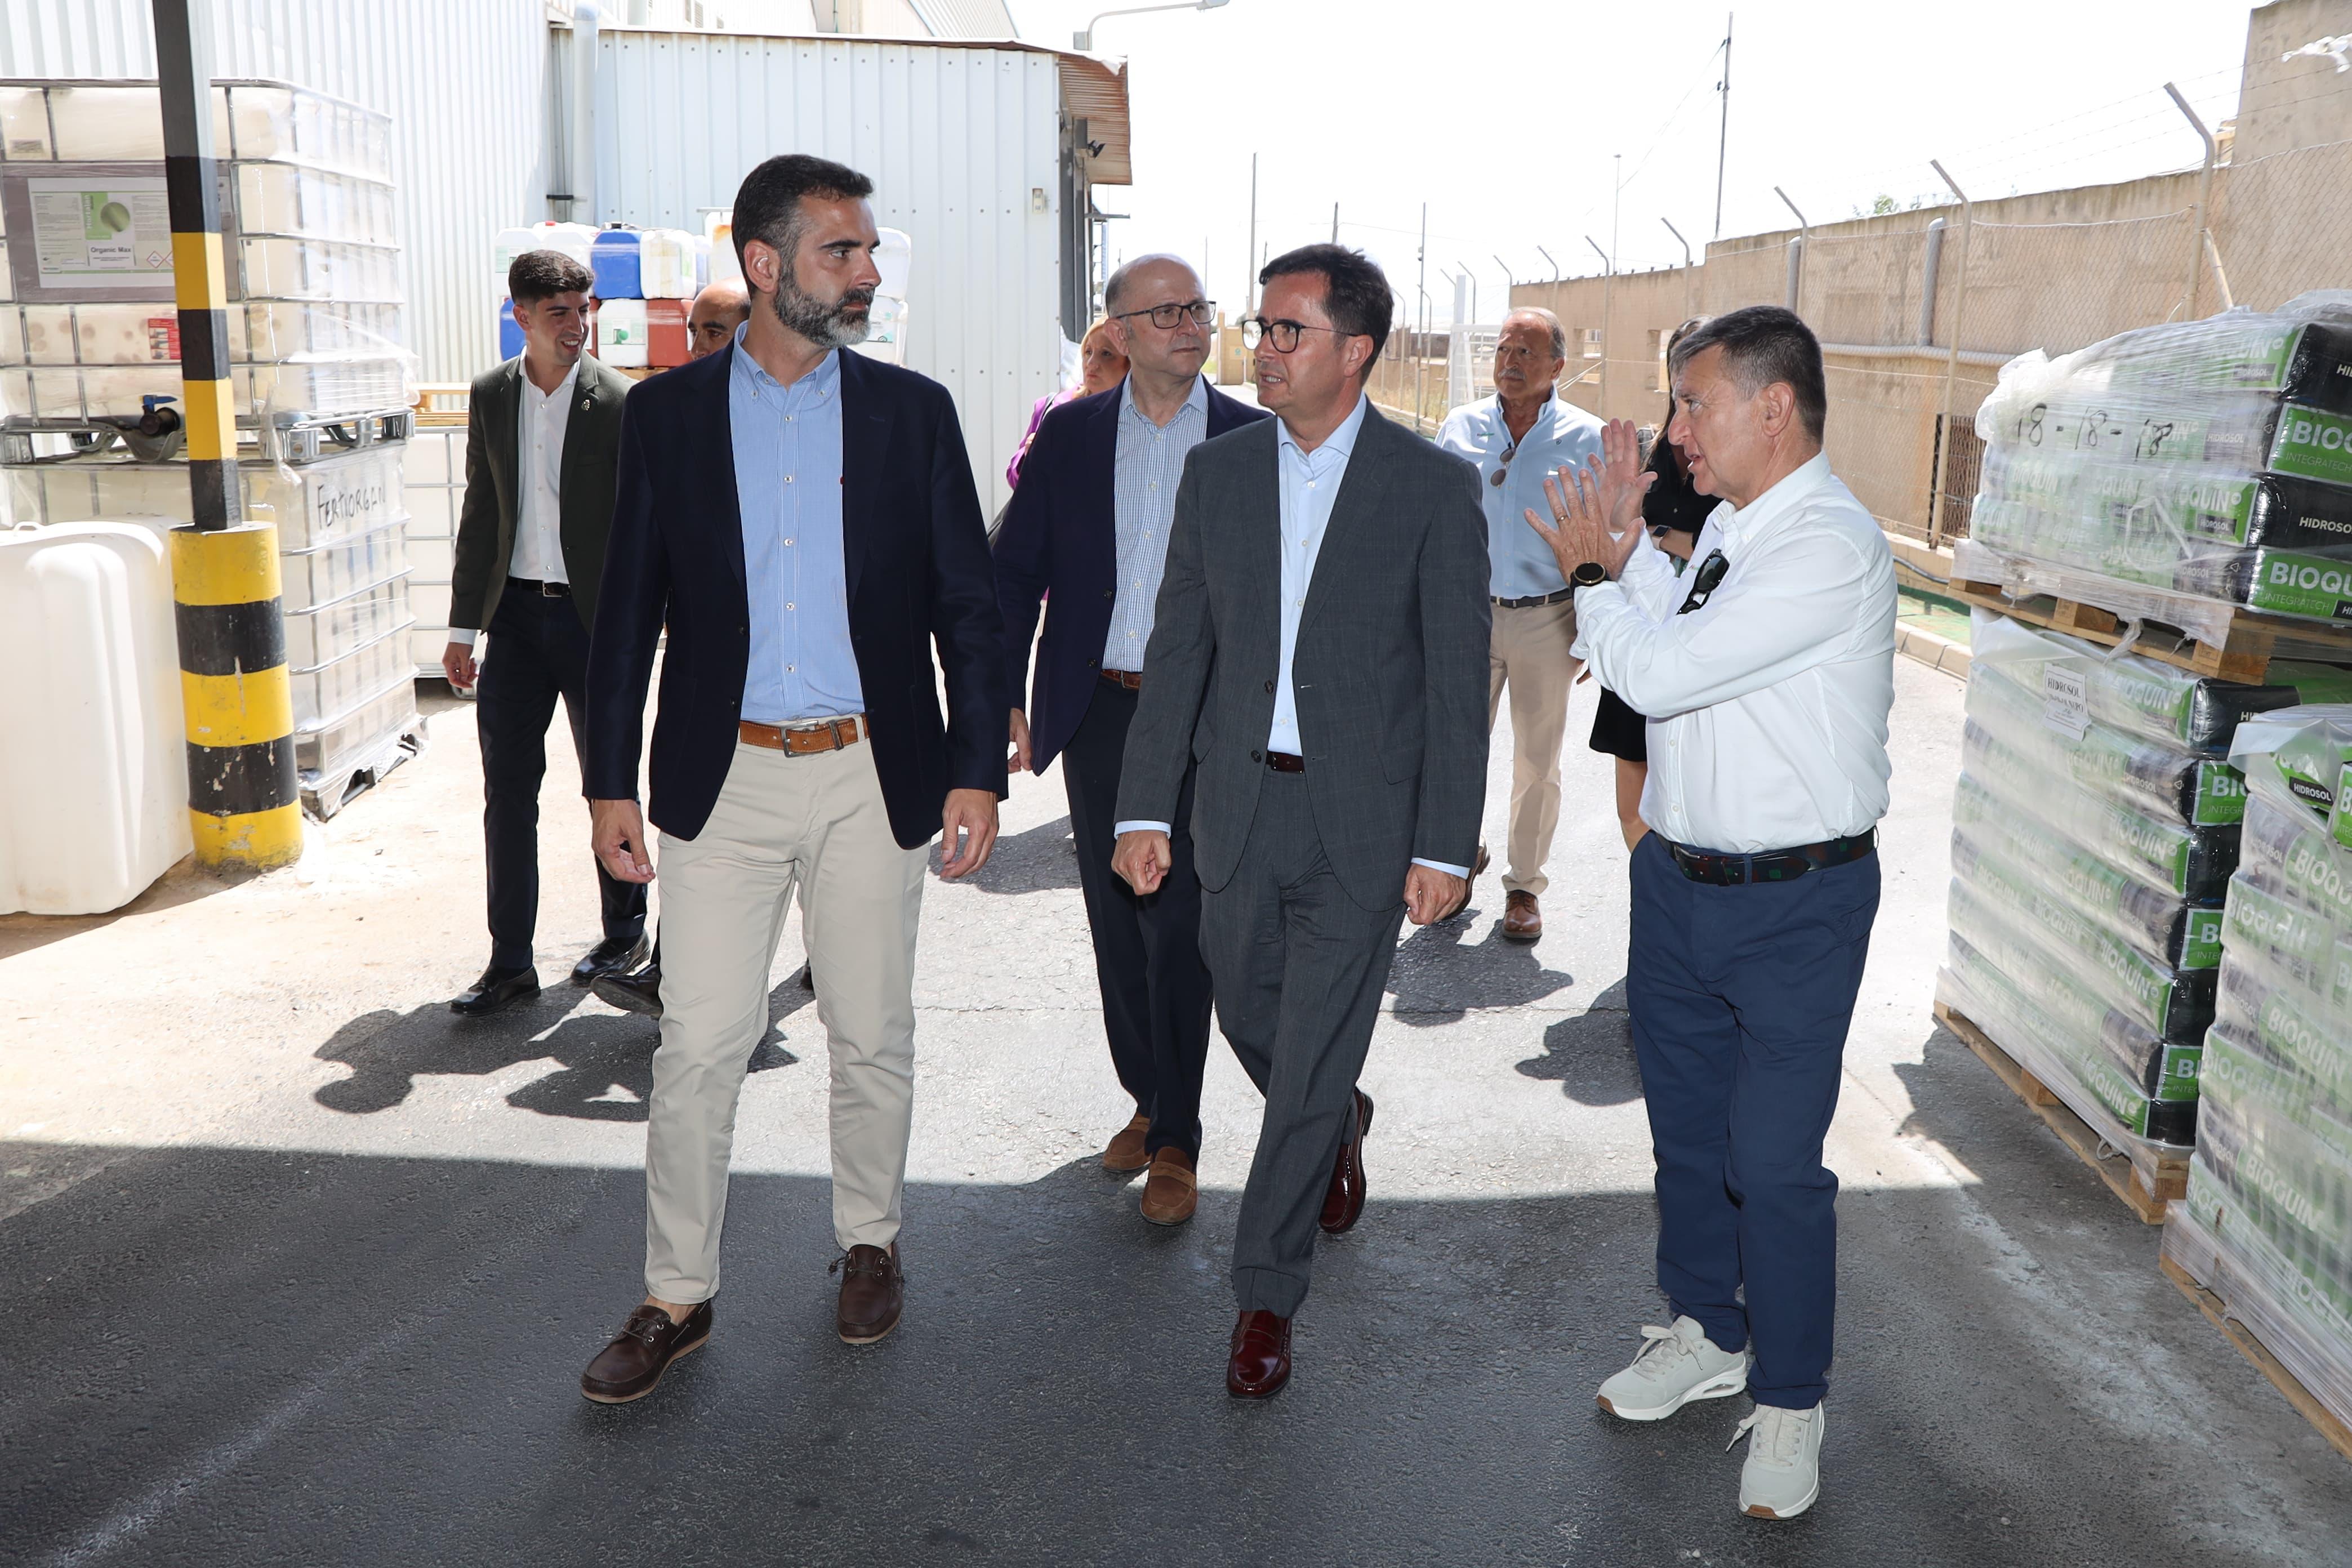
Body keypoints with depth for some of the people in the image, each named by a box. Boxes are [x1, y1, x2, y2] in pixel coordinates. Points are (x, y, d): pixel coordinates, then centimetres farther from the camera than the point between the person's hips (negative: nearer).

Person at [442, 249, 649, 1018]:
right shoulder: (490, 395, 6)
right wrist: (463, 625, 9)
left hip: (594, 615, -4)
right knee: (507, 788, 3)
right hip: (516, 610, 4)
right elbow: (480, 514, 11)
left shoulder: (619, 401, -7)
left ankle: (626, 931, 28)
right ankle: (510, 963, 10)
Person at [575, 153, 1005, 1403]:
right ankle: (677, 1296, 18)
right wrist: (610, 782, 2)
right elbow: (629, 607, 5)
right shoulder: (667, 411, 3)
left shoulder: (912, 410, 2)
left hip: (872, 775, 0)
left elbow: (968, 605, 2)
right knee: (698, 1045, 2)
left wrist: (976, 771, -4)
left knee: (872, 1036, 11)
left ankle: (868, 1244, 32)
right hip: (723, 777, 0)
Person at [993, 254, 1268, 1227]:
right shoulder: (1069, 436, 5)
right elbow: (1015, 573, 6)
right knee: (1116, 919, 12)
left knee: (1179, 923, -4)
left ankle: (1175, 1139, 11)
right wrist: (1005, 699, -1)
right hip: (1096, 712, 3)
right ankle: (1148, 1098, 31)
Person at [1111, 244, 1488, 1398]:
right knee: (1251, 1022, 18)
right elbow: (1177, 650, 5)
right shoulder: (1217, 471, 4)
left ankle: (1266, 1294, 18)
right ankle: (1339, 1128, 51)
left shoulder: (1434, 488, -7)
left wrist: (1443, 845, -10)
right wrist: (1144, 806, 0)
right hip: (1238, 806, 4)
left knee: (1310, 1067, 1)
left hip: (1362, 822, -4)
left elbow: (1458, 679, -6)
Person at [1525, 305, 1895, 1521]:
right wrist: (1624, 552, 1)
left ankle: (1789, 1401, 24)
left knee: (1772, 1165, 2)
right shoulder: (1730, 526, 7)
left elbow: (1659, 674, -24)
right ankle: (1705, 1332, 42)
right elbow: (1667, 646, 13)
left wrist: (1592, 573, -7)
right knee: (1685, 1127, 20)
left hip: (1794, 905, -8)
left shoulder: (1831, 547, -21)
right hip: (1678, 876, 8)